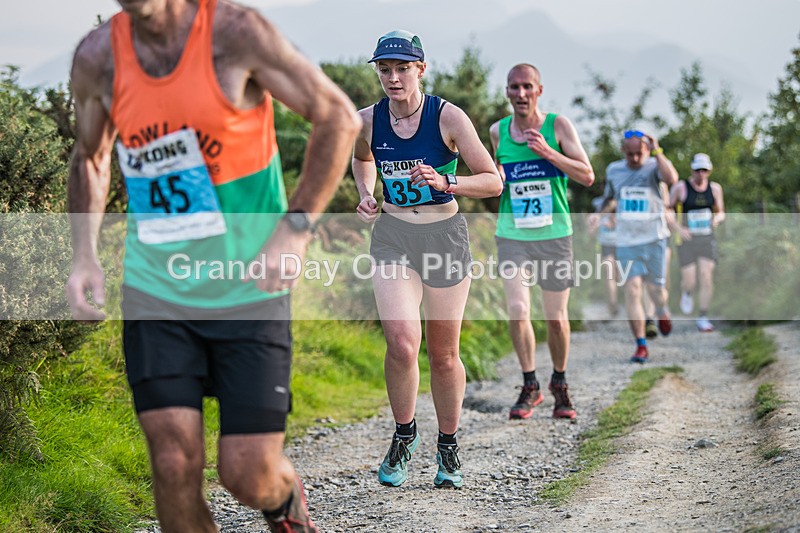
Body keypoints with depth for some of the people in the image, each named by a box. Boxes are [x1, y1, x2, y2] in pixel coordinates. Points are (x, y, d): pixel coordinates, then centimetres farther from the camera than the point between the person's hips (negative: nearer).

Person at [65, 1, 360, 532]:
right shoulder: (97, 56, -3)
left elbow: (339, 117, -8)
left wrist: (295, 229, -15)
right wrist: (85, 256, 2)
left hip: (250, 291, -3)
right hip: (155, 292, 3)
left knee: (250, 476, -3)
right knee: (175, 464, -5)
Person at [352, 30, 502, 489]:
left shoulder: (448, 117, -10)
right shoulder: (367, 121, -1)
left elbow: (493, 181, -10)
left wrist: (445, 183, -25)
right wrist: (366, 194, 5)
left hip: (445, 236, -1)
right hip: (393, 239, 1)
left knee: (444, 355, 6)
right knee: (403, 343, -19)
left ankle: (449, 447, 28)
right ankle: (404, 434, 6)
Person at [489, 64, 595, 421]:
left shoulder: (558, 125, -4)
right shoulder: (497, 131, 5)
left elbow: (587, 177, -9)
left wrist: (549, 153, -21)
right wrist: (495, 178, 0)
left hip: (554, 233, -1)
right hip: (512, 234, 1)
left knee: (556, 318, 5)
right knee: (517, 311, -13)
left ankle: (559, 383, 28)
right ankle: (530, 386, 4)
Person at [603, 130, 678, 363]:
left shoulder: (654, 166, -5)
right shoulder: (613, 170, 7)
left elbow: (671, 178, -30)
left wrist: (658, 152, -23)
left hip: (654, 239, -2)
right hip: (626, 241, 2)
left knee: (655, 288, 5)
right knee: (632, 290, -9)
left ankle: (662, 312, 43)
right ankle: (641, 346, -5)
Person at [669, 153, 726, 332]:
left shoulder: (715, 188, 3)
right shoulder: (680, 187, -6)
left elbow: (721, 213, 14)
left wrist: (717, 218, -10)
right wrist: (678, 228, -14)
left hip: (707, 238, 2)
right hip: (687, 239, -2)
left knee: (707, 277, -11)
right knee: (690, 282, -8)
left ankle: (703, 318, -1)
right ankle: (686, 293, 30)